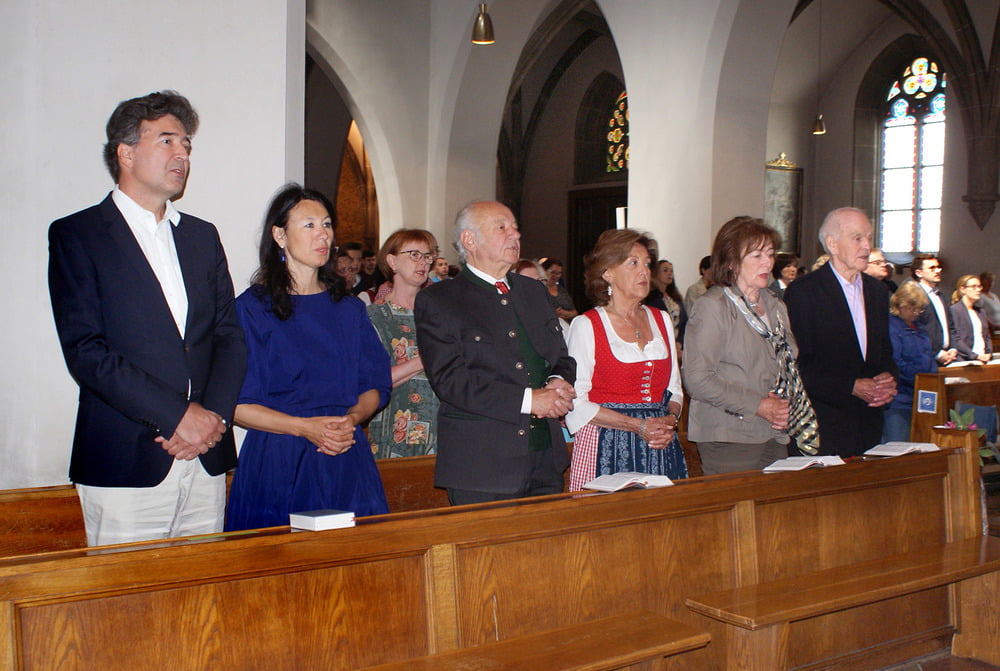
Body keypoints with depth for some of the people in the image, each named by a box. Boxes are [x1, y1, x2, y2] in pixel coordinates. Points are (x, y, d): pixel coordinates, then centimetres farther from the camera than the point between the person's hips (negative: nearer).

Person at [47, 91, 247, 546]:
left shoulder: (203, 237, 17)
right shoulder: (76, 235, 1)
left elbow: (230, 336, 12)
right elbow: (85, 350, -10)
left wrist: (214, 415, -6)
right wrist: (176, 416, -15)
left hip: (207, 463, 5)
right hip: (125, 465, -4)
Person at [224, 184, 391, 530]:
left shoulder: (349, 309, 13)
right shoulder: (253, 308, -2)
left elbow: (375, 386, 12)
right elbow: (235, 404, -7)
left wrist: (351, 419, -9)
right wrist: (304, 427, -17)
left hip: (347, 463, 4)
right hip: (278, 465, -3)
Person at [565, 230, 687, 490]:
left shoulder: (662, 320, 14)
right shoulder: (586, 325, -4)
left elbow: (674, 388, 17)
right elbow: (577, 403, -9)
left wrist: (670, 419, -4)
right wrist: (638, 426, -14)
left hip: (660, 449, 5)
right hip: (607, 446, -4)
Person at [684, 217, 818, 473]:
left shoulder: (776, 306, 16)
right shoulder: (713, 306, -7)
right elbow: (697, 379, -16)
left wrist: (785, 409, 1)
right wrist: (759, 406, -16)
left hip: (775, 437, 7)